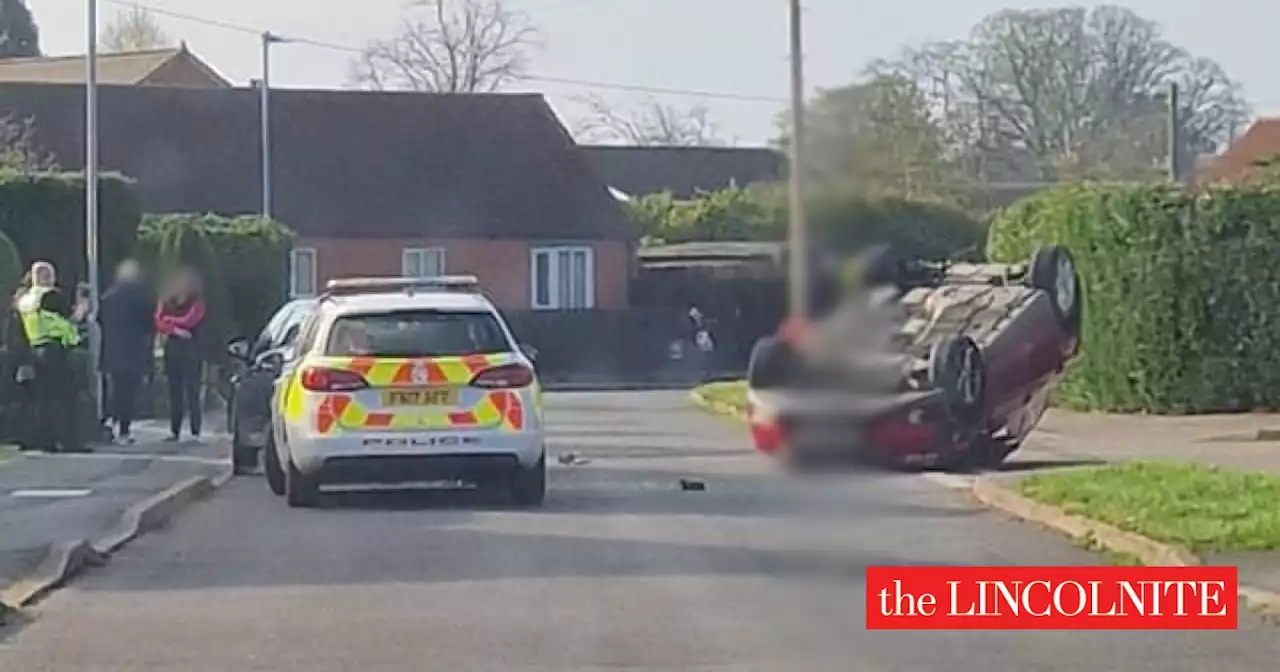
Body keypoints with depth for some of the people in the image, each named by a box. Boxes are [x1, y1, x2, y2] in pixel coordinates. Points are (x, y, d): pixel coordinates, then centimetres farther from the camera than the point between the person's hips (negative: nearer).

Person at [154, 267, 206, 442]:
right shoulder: (167, 300, 12)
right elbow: (159, 323, 3)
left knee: (191, 389, -8)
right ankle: (174, 430, 7)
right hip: (171, 347, 4)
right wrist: (175, 330, -12)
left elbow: (189, 320, -10)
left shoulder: (197, 301, 1)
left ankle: (195, 431, -9)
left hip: (190, 347, -4)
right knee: (174, 390, 3)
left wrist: (169, 319, 3)